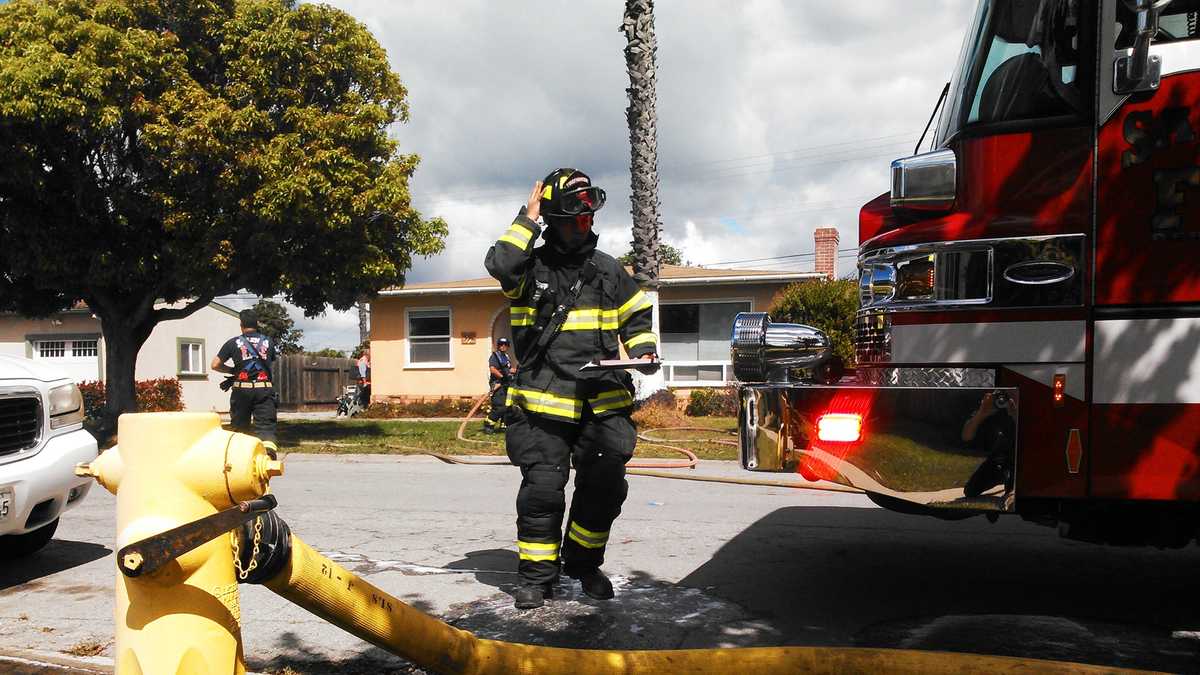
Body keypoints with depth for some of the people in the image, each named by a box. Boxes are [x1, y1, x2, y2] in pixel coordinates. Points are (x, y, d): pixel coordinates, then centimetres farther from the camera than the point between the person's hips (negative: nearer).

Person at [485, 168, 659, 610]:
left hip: (603, 402, 3)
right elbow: (499, 264, -16)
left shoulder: (608, 271, 15)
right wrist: (528, 219, -8)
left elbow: (636, 316, 22)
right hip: (544, 404, -3)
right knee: (542, 489, -5)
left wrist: (644, 351, 4)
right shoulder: (532, 267, 6)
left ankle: (583, 563, 24)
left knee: (604, 487, 3)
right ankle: (536, 576, 10)